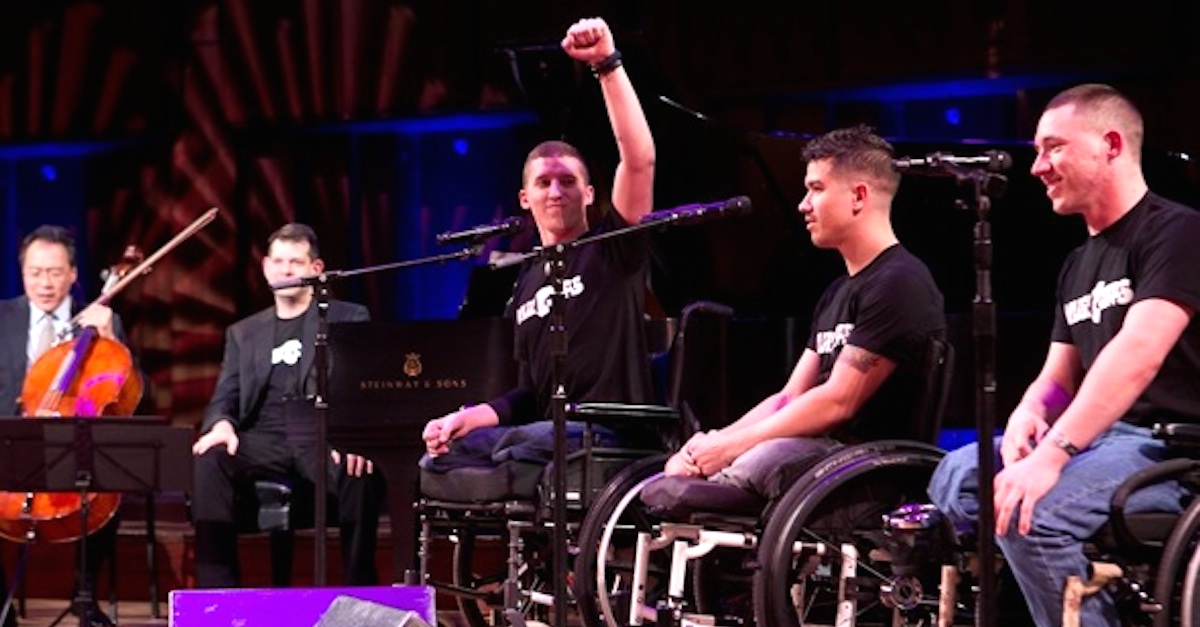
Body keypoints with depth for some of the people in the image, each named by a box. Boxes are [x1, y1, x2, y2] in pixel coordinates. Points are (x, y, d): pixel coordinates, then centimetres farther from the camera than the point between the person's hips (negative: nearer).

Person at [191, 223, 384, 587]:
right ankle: (217, 593, -27)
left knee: (359, 471, -37)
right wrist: (221, 425, -11)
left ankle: (358, 594, -25)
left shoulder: (349, 319, 15)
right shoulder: (244, 334, 25)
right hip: (264, 442, 3)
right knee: (209, 461, -30)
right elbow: (225, 398, 16)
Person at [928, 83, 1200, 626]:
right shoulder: (1079, 264, 19)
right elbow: (1059, 376, 19)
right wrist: (1027, 417, -7)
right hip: (1100, 436, 9)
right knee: (957, 478, -6)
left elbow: (1138, 354, -24)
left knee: (1027, 512, -28)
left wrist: (1050, 458, -31)